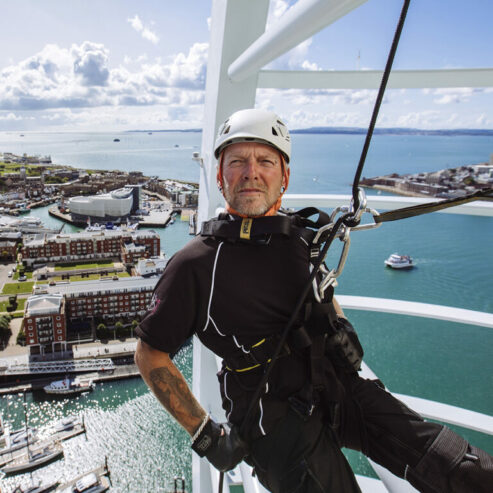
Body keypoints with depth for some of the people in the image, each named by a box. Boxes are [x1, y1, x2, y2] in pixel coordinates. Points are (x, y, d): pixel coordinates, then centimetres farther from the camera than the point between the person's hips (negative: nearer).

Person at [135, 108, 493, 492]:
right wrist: (204, 433, -5)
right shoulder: (196, 264, -10)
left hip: (341, 388, 4)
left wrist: (340, 324, 5)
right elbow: (150, 355, -4)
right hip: (279, 415, -3)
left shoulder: (303, 238, 6)